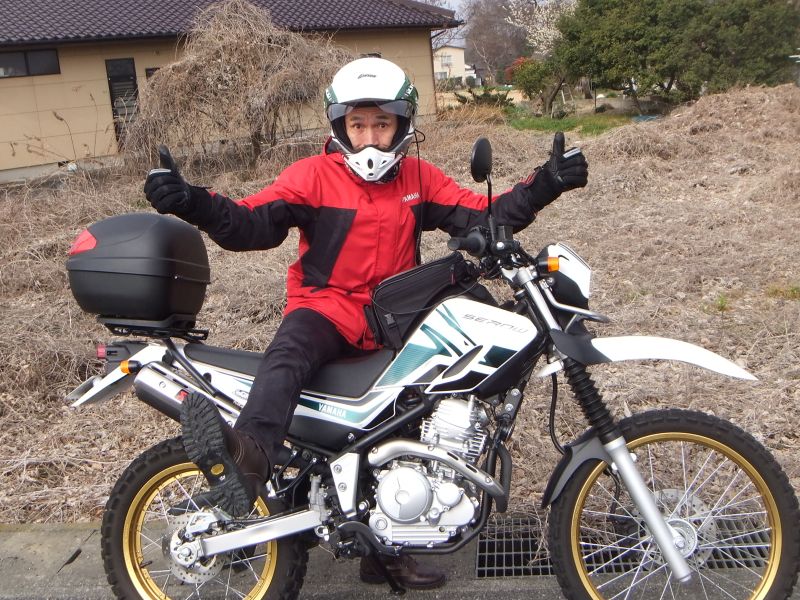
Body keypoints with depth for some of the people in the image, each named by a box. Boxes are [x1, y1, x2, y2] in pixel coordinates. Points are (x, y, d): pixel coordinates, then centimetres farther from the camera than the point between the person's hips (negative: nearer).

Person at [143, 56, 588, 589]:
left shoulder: (419, 179, 7)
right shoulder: (313, 175, -3)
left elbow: (482, 217, 2)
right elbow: (252, 223, -14)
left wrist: (543, 186, -7)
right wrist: (193, 202, -31)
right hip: (327, 308, -4)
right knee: (291, 348, -38)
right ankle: (247, 459, -62)